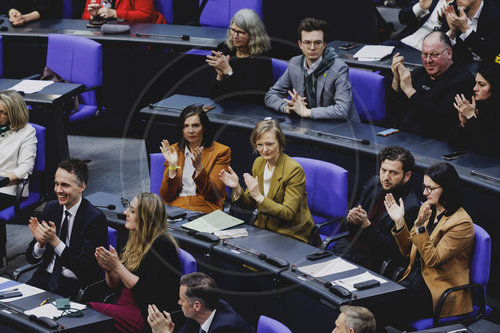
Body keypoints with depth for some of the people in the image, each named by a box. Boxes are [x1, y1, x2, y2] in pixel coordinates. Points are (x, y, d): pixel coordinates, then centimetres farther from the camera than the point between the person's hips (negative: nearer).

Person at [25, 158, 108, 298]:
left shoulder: (96, 218, -12)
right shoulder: (51, 208, 7)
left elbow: (86, 268, -17)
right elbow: (31, 258, 10)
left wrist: (55, 241, -23)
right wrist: (40, 243, -14)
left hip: (75, 285, -5)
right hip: (46, 277, 5)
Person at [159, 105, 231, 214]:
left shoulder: (221, 152, 5)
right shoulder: (174, 151, 13)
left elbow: (214, 195, -4)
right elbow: (166, 197, 6)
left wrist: (199, 167, -18)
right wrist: (172, 166, -9)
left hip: (205, 209, -2)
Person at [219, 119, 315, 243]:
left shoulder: (294, 169, -17)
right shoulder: (258, 163, 6)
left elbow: (289, 214, -21)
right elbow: (250, 204, 9)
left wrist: (259, 197, -29)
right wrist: (237, 188, -10)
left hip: (292, 236, -6)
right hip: (263, 228, 6)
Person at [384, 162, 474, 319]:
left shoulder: (461, 223, -14)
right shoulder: (427, 208, 8)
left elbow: (432, 260, -17)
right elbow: (408, 251, 14)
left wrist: (419, 228, -26)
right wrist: (399, 222, 1)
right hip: (414, 277, 7)